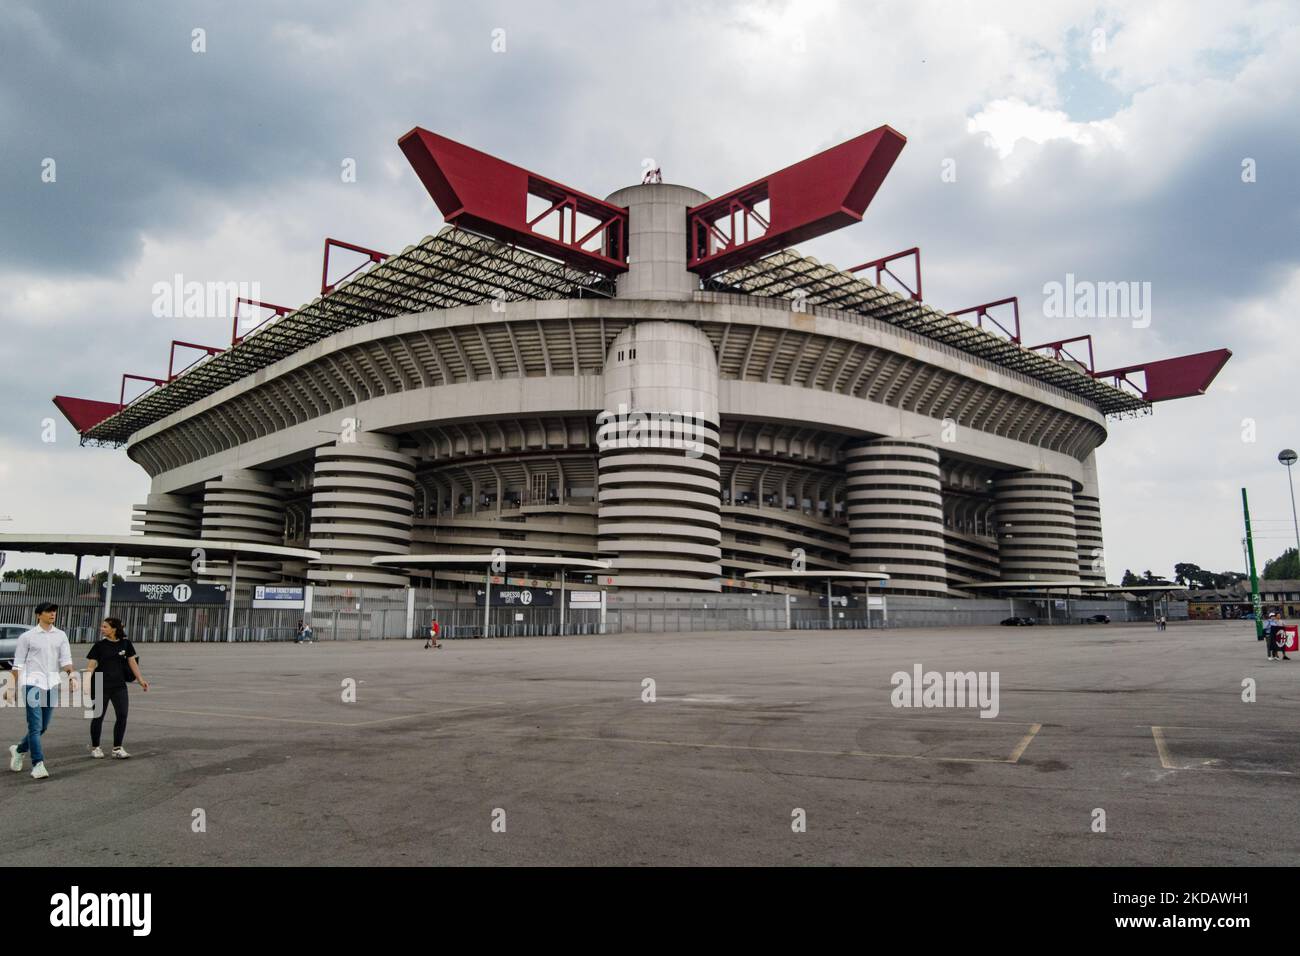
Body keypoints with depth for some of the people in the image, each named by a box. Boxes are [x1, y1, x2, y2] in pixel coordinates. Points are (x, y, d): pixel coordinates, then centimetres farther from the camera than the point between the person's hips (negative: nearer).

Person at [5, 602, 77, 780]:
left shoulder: (61, 636, 10)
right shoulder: (27, 637, 1)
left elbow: (65, 660, 3)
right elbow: (18, 664, 3)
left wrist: (71, 675, -15)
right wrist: (11, 687, -1)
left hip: (52, 685, 4)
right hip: (32, 683, -4)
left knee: (43, 726, 11)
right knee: (35, 726, -10)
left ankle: (19, 749, 37)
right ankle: (38, 765, -7)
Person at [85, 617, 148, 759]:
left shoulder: (125, 644, 2)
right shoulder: (100, 645, -3)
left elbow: (132, 662, 8)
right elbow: (91, 666, -5)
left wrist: (141, 680, 6)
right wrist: (86, 682, -19)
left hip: (119, 686, 2)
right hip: (101, 687, -2)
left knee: (122, 716, -2)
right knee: (98, 716, 7)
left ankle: (117, 748, 9)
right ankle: (95, 747, 23)